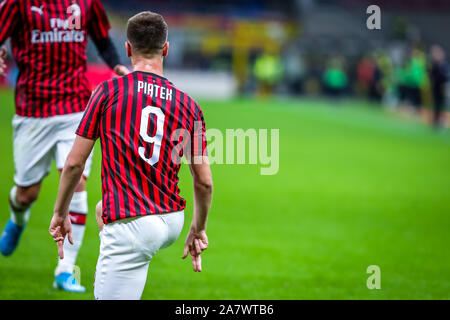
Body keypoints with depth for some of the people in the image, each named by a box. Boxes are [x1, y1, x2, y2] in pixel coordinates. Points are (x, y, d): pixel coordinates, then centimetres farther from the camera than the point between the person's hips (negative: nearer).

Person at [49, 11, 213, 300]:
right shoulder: (188, 104, 4)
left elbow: (75, 163, -3)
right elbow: (204, 182, 5)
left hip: (130, 229, -6)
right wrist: (198, 230, 21)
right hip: (172, 223, 6)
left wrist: (61, 214, 11)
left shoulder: (109, 91, -4)